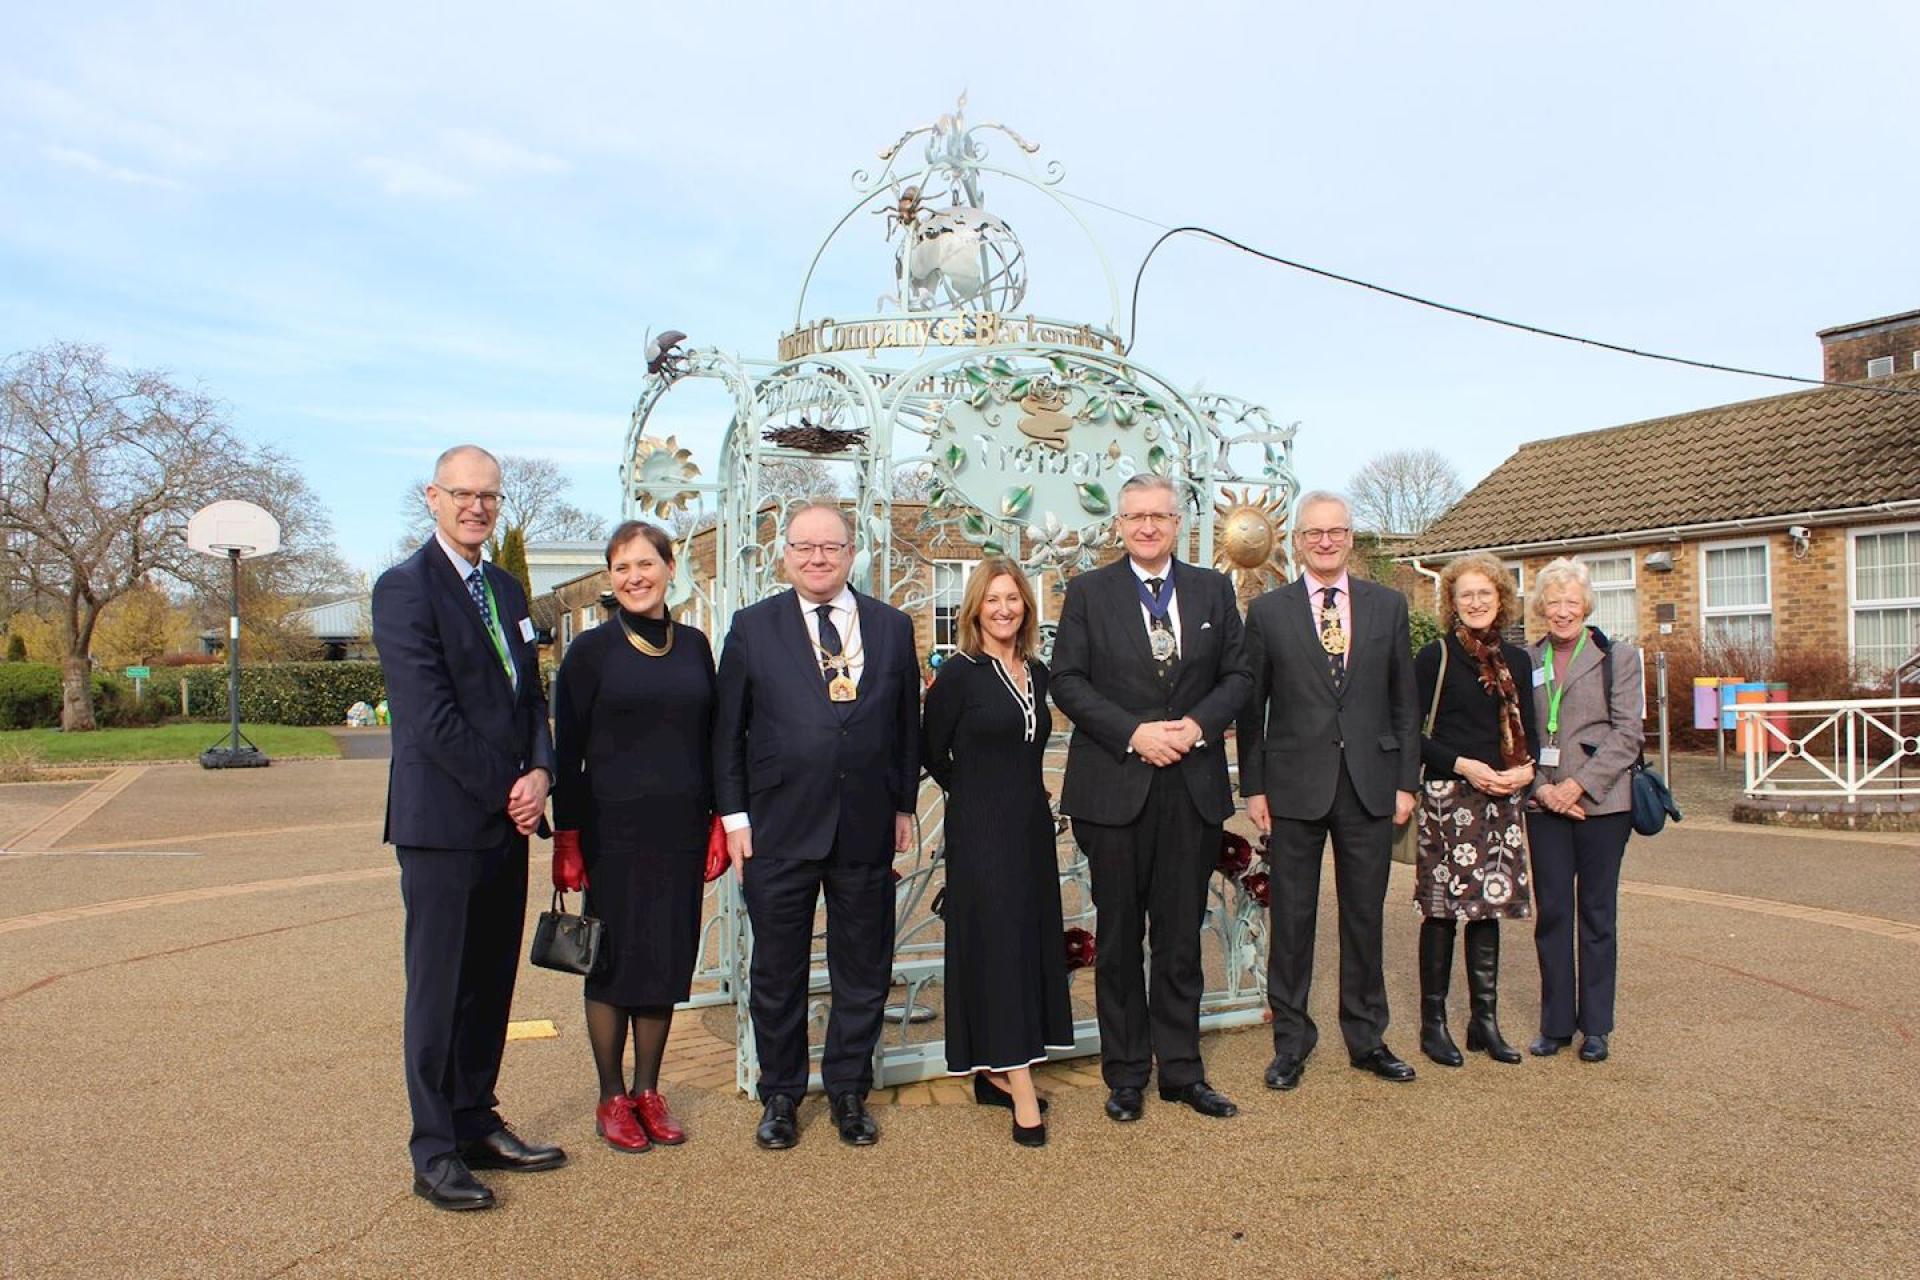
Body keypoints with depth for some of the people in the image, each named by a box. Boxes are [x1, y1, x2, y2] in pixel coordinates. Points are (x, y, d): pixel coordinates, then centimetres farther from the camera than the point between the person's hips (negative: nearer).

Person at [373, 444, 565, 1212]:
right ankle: (435, 1154, 15)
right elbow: (430, 713, -16)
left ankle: (477, 1126, 27)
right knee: (439, 991, 3)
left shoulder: (506, 590, 14)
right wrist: (504, 790, -13)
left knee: (491, 985, 14)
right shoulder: (405, 587, -9)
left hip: (505, 821, 7)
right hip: (443, 823, -7)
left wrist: (539, 773, -5)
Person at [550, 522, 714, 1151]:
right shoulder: (591, 649, -3)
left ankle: (648, 1092, 25)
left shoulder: (693, 645, 7)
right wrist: (566, 840, -7)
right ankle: (612, 1099, 21)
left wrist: (717, 821, 7)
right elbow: (568, 750, -3)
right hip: (614, 832, -3)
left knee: (667, 961, 10)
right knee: (613, 962, 6)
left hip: (681, 832, 4)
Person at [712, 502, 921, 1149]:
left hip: (867, 828, 2)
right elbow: (728, 729, 2)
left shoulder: (892, 627, 6)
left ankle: (849, 1090, 29)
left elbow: (908, 725, 10)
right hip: (779, 829, -1)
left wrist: (904, 804, 7)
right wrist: (734, 815, -3)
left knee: (863, 971, 12)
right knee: (778, 972, 11)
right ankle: (780, 1095, 29)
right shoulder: (753, 627, 2)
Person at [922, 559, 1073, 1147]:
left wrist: (1015, 793, 12)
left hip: (1031, 825, 7)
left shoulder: (1036, 673, 8)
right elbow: (933, 752, -3)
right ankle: (1021, 1091, -2)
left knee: (1032, 939, 9)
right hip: (982, 831, -7)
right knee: (998, 944, -6)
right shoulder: (960, 672, -10)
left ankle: (995, 1071, 21)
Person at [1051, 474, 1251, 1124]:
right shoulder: (1088, 592, 2)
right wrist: (1134, 734, -15)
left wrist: (1197, 724, -11)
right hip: (1115, 788, -2)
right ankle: (1125, 1073, 21)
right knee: (1118, 937, 8)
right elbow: (1067, 680, -4)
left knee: (1181, 936, 10)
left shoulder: (1213, 589, 9)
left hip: (1194, 787, 2)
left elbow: (1237, 675, 7)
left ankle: (1181, 1069, 23)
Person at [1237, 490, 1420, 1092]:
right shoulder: (1268, 611, 2)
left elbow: (1404, 700, 8)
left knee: (1364, 917, 11)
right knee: (1292, 919, 6)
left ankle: (1367, 1038, 27)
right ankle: (1291, 1041, 21)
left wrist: (1406, 781, 3)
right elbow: (1251, 705, 2)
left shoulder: (1388, 605, 7)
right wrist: (1253, 787, -2)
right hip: (1294, 787, -1)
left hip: (1371, 784, 2)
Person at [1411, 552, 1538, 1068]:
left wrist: (1526, 769, -2)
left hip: (1502, 798, 5)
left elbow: (1530, 730, 17)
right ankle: (1433, 1022, 9)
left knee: (1489, 906, 10)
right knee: (1442, 909, -1)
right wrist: (1461, 765, -16)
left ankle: (1485, 1020, 20)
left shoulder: (1517, 660, 12)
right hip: (1448, 798, -5)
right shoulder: (1434, 657, -3)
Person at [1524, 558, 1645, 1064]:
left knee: (1597, 913, 5)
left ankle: (1595, 1026, 17)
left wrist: (1579, 784, -14)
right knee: (1551, 913, 5)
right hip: (1544, 805, 2)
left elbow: (1628, 733, -6)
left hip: (1602, 803, -2)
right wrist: (1539, 787, -8)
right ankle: (1556, 1023, 16)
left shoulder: (1618, 656, 1)